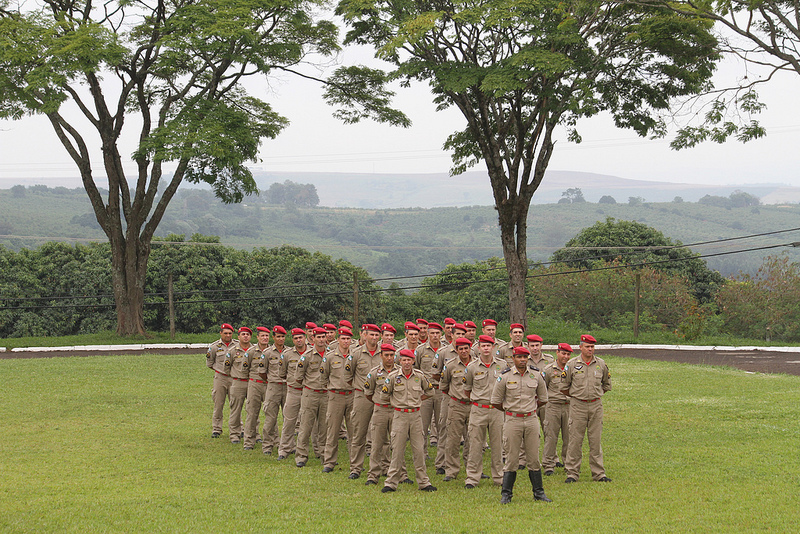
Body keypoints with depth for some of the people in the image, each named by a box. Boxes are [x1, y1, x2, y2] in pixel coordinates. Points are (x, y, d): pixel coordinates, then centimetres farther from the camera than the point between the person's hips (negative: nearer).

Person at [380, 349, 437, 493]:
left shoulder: (420, 376, 2)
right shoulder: (393, 376, -4)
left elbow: (429, 391, 17)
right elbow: (384, 393, 5)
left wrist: (417, 400, 11)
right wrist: (399, 402, 8)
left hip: (415, 415, 2)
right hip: (400, 415, -2)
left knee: (419, 450, 4)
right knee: (397, 450, -2)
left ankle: (423, 482, 11)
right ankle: (391, 483, 4)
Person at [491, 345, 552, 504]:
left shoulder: (536, 376, 5)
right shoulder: (505, 377, -2)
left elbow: (543, 399, 17)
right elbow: (495, 401, 4)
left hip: (531, 420, 2)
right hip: (512, 420, -2)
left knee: (534, 458, 5)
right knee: (512, 458, -1)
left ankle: (538, 492, 13)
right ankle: (506, 494, 6)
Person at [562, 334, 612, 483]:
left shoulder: (601, 364, 5)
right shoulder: (571, 364, -1)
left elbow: (607, 385, 18)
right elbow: (564, 387, 6)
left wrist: (596, 394, 12)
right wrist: (575, 396, 9)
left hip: (596, 405, 2)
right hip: (578, 405, -2)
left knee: (595, 440, 4)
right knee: (575, 440, -2)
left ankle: (598, 473, 8)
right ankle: (572, 473, 3)